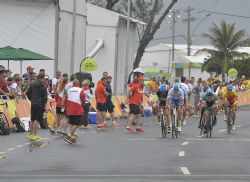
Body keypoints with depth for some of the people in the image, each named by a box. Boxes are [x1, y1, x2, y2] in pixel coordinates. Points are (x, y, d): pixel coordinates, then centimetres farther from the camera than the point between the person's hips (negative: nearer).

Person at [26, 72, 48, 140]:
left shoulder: (32, 84, 10)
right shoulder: (42, 85, -10)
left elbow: (28, 93, 12)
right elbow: (45, 96, -13)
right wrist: (45, 105, -11)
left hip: (33, 104, 7)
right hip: (40, 104, -7)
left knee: (32, 119, 16)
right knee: (37, 119, -6)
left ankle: (30, 134, 21)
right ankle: (34, 135, -9)